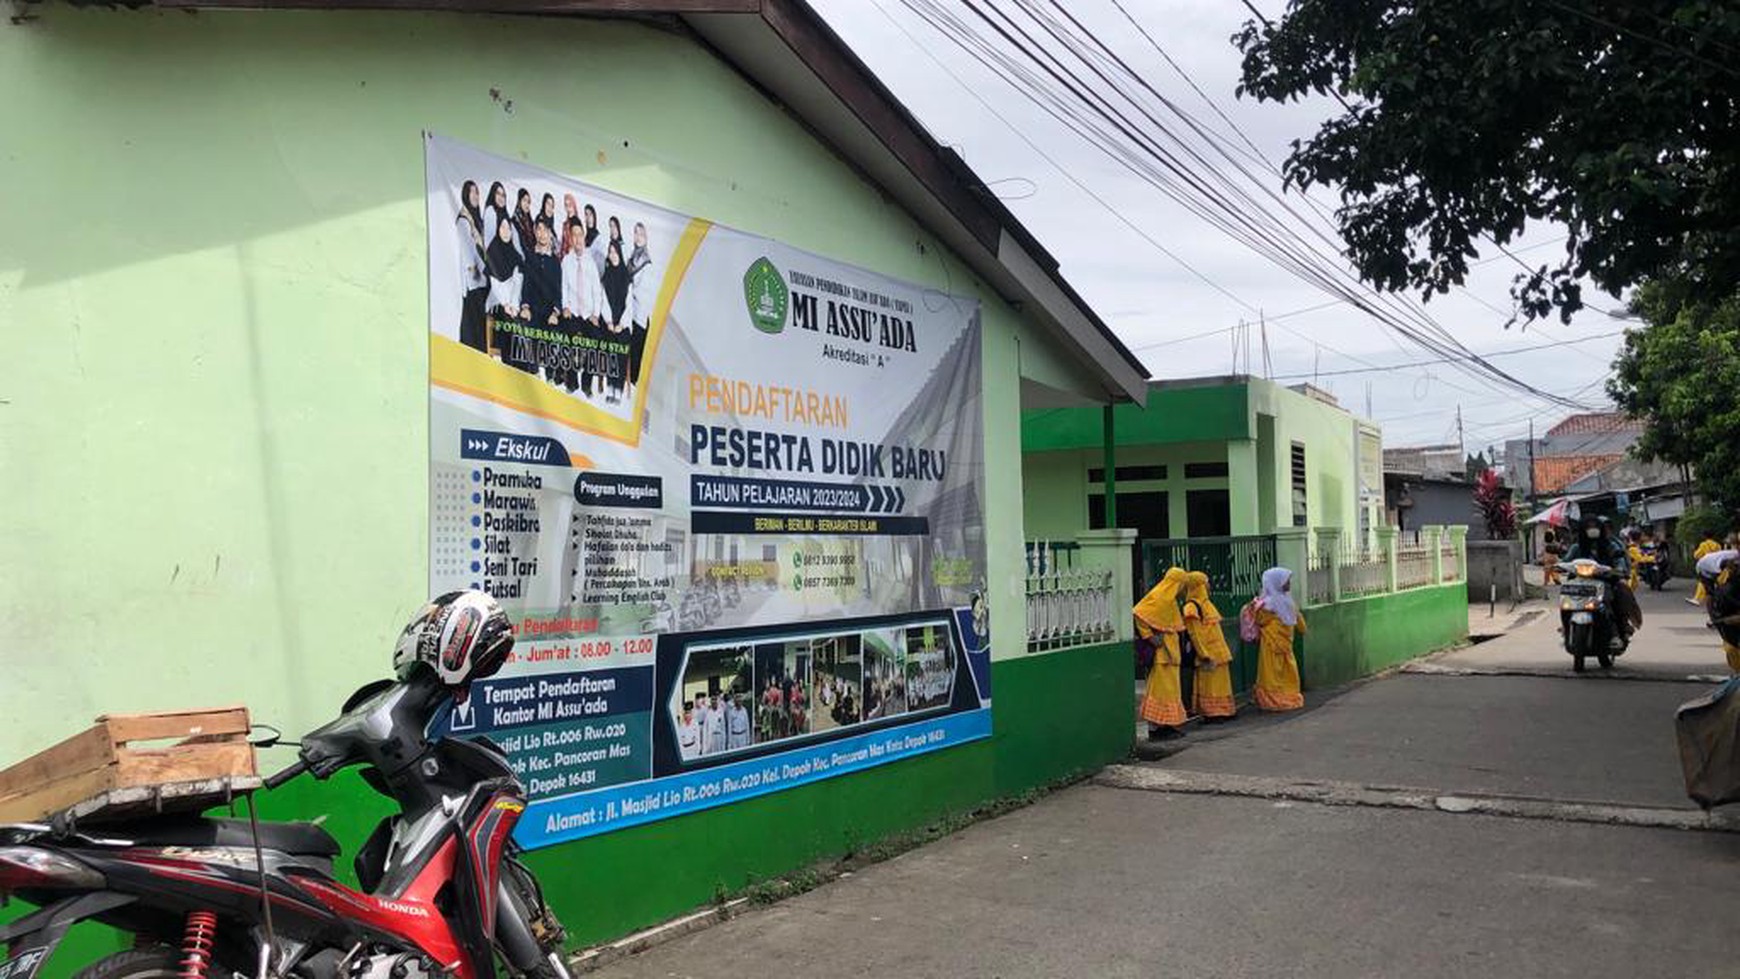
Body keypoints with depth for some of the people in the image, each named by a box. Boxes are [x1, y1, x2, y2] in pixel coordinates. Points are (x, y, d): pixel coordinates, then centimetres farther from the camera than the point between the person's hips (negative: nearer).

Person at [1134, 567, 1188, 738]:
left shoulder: (1170, 598, 15)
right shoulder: (1158, 597, -15)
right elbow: (1138, 614, -23)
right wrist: (1149, 636, -21)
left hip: (1170, 651, 10)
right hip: (1161, 652, -10)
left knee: (1169, 689, 12)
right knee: (1161, 688, -7)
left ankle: (1166, 725, 17)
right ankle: (1155, 728, -4)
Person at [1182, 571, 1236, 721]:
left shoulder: (1205, 602, 16)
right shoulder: (1191, 607, -13)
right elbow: (1195, 634, -17)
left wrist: (1224, 651, 19)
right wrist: (1205, 655, -19)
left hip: (1219, 651, 9)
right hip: (1209, 654, -9)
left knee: (1221, 682, 12)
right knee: (1210, 684, -4)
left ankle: (1222, 711, 19)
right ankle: (1211, 713, 1)